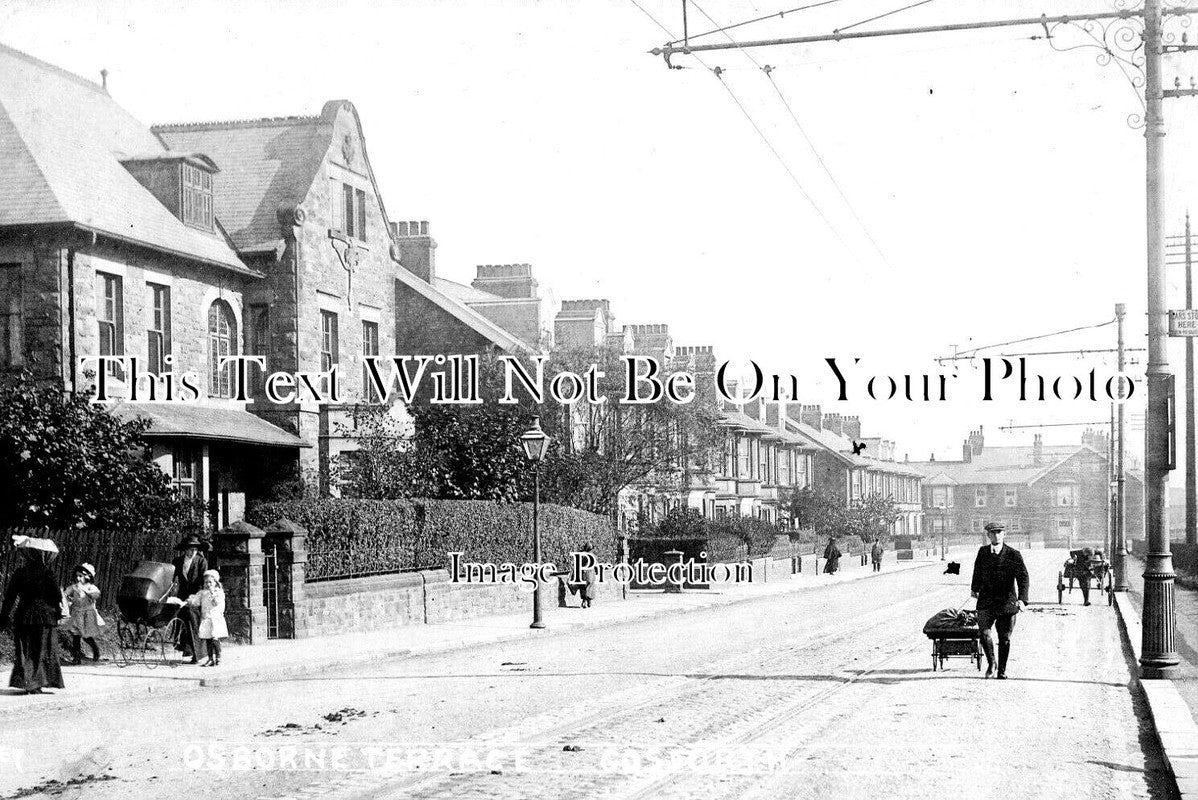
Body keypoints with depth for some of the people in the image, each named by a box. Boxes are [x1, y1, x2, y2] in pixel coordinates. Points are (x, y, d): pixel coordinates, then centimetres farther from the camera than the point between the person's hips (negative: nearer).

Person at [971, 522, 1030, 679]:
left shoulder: (1013, 555, -6)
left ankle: (1002, 670, 21)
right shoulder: (982, 552, 5)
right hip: (986, 601, 2)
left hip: (1007, 602, -2)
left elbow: (1023, 577, -13)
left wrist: (1022, 599, -27)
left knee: (1004, 638, 5)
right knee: (984, 633, -15)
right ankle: (990, 663, 9)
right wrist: (975, 588, 35)